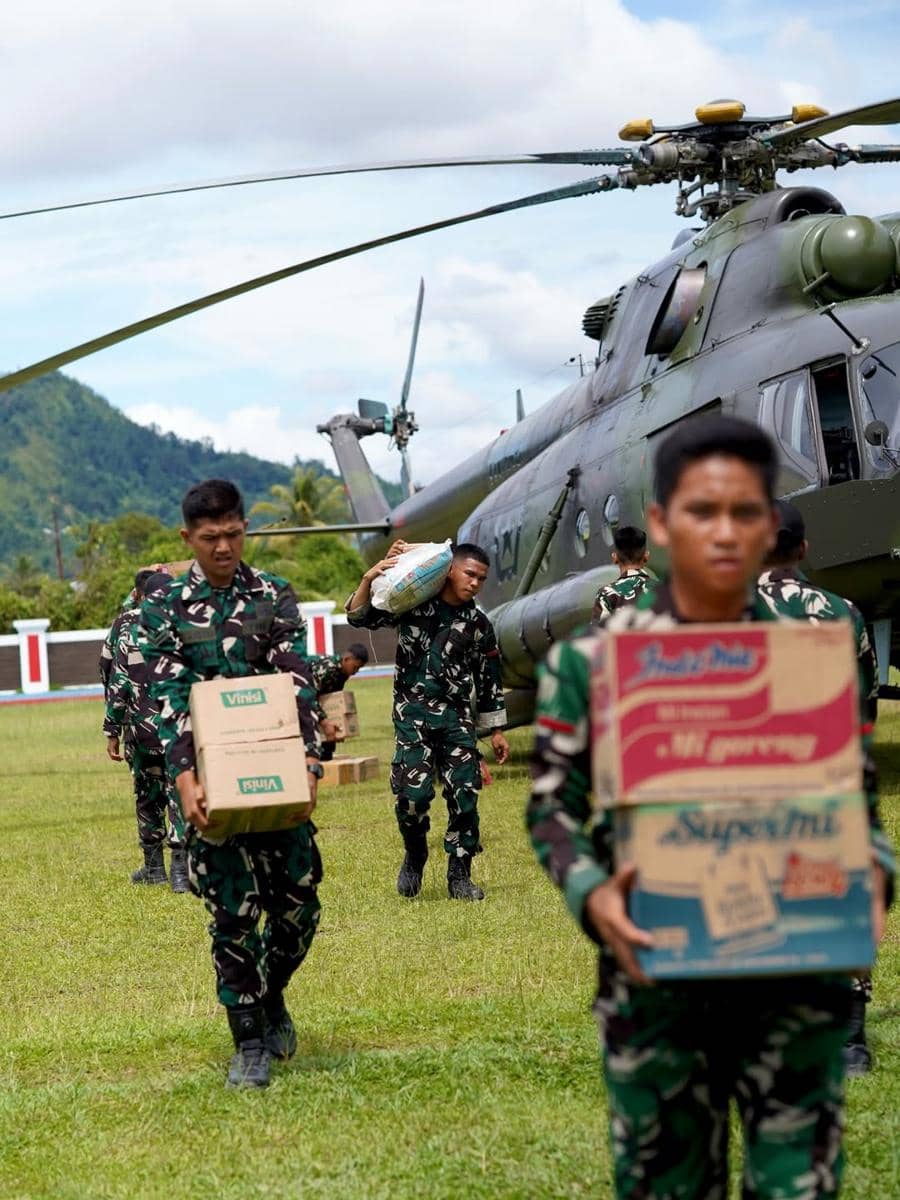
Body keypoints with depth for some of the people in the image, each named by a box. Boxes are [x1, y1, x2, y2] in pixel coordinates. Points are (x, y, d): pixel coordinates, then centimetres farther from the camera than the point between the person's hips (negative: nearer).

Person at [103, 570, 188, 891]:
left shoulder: (129, 632, -1)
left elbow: (117, 686, -1)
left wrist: (112, 732, 5)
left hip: (142, 728, 1)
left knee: (147, 797, 14)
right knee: (180, 795, 0)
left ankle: (153, 866, 24)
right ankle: (180, 870, -8)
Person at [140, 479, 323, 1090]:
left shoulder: (276, 597, 5)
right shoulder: (163, 608, 2)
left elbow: (298, 683, -3)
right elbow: (170, 697, -6)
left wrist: (307, 761, -17)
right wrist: (185, 779, -19)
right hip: (210, 782, -1)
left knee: (298, 905, 5)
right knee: (232, 917, 0)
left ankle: (271, 998, 32)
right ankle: (250, 1043, 11)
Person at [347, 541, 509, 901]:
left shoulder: (478, 625, 9)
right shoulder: (413, 603, 2)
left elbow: (489, 681, 16)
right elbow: (360, 617, 0)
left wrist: (496, 730, 17)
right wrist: (369, 579, -18)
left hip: (457, 716, 2)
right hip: (413, 712, -2)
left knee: (465, 795, -7)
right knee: (413, 793, -15)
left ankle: (459, 875, 5)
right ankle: (414, 857, 13)